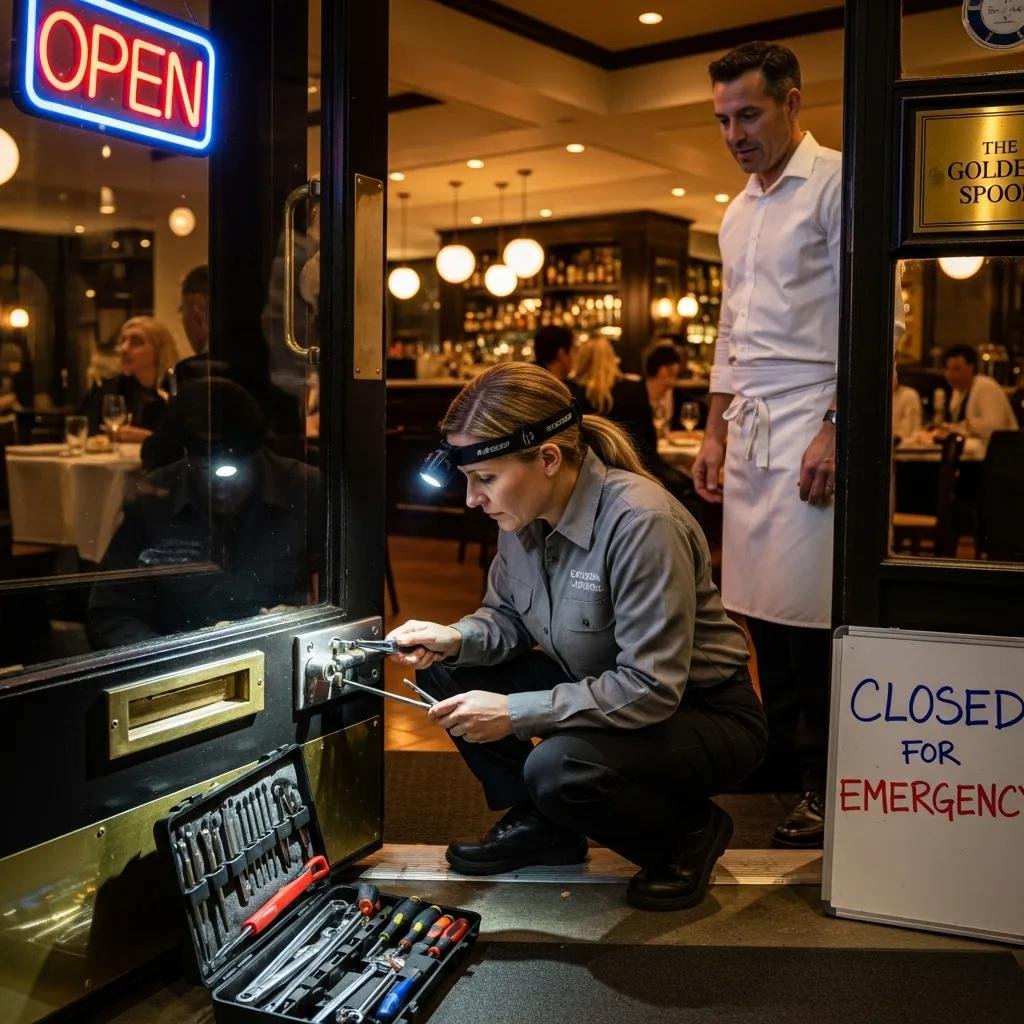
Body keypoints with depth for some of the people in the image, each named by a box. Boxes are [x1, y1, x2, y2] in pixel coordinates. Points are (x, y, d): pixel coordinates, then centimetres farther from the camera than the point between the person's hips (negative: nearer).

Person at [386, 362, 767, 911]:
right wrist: (456, 638, -15)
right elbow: (508, 616, 8)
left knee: (558, 767, -33)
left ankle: (690, 833, -1)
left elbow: (651, 689, -31)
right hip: (600, 690, 7)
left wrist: (516, 713, -31)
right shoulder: (525, 512, -7)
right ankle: (538, 825, 11)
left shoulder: (641, 523, -30)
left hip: (700, 714, -7)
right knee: (446, 670, -5)